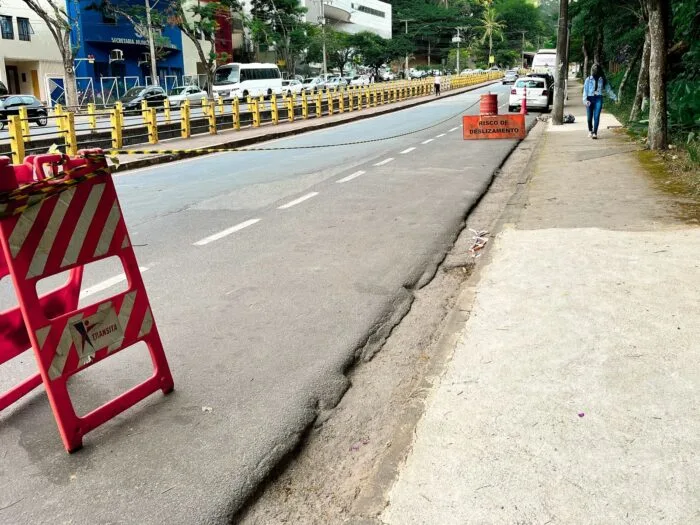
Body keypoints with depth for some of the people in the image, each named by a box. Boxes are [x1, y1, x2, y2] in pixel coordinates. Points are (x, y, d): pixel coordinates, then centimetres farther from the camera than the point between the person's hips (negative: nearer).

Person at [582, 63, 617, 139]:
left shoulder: (602, 79, 8)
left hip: (598, 99, 0)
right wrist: (585, 100, -13)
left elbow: (608, 89, 13)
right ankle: (590, 131, 28)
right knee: (589, 117, 4)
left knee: (596, 116, -10)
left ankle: (595, 133, -10)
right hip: (590, 98, 0)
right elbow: (585, 90, 0)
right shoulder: (588, 79, 4)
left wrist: (614, 98, 12)